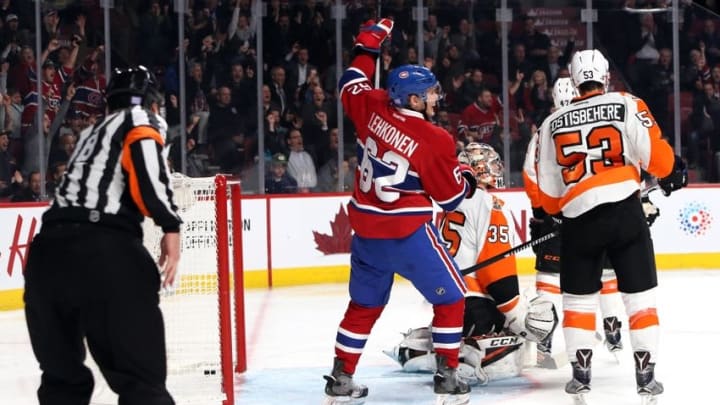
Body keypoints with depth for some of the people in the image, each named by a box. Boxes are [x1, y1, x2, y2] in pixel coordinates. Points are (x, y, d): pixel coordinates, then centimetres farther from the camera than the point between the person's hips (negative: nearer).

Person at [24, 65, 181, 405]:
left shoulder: (91, 133, 33)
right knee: (141, 377, -5)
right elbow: (147, 168, -9)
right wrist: (170, 225, -12)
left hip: (46, 251, 7)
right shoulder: (143, 121, 13)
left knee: (63, 378, 19)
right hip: (104, 252, -6)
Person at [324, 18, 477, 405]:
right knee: (450, 297, 8)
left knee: (364, 303, 18)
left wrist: (368, 45, 30)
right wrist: (467, 177, 15)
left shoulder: (373, 107, -3)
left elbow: (351, 85, 20)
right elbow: (450, 196, -6)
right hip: (408, 231, -6)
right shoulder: (434, 141, -16)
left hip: (366, 228, 6)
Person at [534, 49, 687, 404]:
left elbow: (548, 188, 12)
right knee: (640, 294, 7)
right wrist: (672, 172, 16)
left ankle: (581, 374, 12)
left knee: (578, 296, 16)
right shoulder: (626, 106, -1)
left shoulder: (553, 124, 9)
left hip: (578, 219, 2)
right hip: (624, 211, -2)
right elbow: (653, 150, -5)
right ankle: (645, 374, 3)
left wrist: (554, 214, 32)